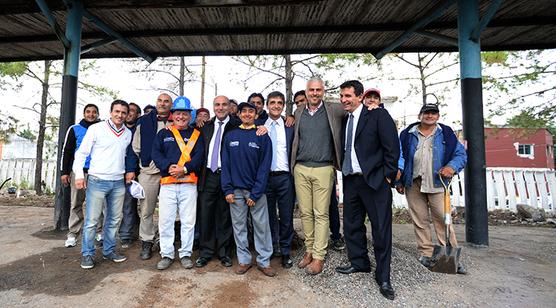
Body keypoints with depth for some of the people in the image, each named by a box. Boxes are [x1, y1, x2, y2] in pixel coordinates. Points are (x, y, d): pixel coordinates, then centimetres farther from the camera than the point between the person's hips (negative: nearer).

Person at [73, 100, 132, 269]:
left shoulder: (128, 133, 10)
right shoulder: (96, 128, -3)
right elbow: (81, 152, -2)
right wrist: (79, 174, -9)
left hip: (118, 182, 5)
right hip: (97, 181, -4)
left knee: (114, 219, 11)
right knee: (91, 220, 0)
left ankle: (109, 250, 25)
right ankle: (87, 254, 15)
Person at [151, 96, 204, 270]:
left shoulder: (196, 135, 10)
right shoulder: (164, 133, 13)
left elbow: (199, 156, -1)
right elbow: (156, 153, 2)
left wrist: (185, 169, -16)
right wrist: (168, 167, -15)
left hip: (189, 183, -1)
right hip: (167, 183, 1)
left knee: (188, 220, 4)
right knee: (165, 220, 5)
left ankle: (185, 254, 19)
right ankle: (166, 254, 20)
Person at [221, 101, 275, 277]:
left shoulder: (262, 137, -2)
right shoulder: (230, 136, 6)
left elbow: (264, 167, -6)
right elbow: (225, 164, 4)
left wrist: (255, 194, -11)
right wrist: (228, 189, -5)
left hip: (256, 190, -2)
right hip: (236, 190, 2)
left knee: (261, 226, 3)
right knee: (239, 226, 9)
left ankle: (264, 261, 18)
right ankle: (244, 260, 24)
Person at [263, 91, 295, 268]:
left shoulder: (290, 127, 4)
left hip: (284, 177, 0)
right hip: (265, 177, 1)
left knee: (286, 217, 7)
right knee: (268, 216, 13)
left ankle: (285, 252, 23)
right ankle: (271, 248, 31)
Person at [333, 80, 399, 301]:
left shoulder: (378, 115, -6)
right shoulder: (344, 120, 13)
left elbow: (392, 147, -10)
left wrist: (388, 175, -11)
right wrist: (343, 172, 8)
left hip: (375, 181, -6)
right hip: (351, 181, 6)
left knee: (381, 229, 3)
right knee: (351, 225, 14)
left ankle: (383, 277, 19)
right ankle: (359, 263, 34)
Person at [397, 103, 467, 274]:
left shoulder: (446, 133, 9)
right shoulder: (407, 134, 9)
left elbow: (461, 154, 6)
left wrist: (452, 167, -15)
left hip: (437, 183, -1)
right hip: (413, 184, 1)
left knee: (443, 219, -1)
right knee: (419, 220, 5)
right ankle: (426, 253, 16)